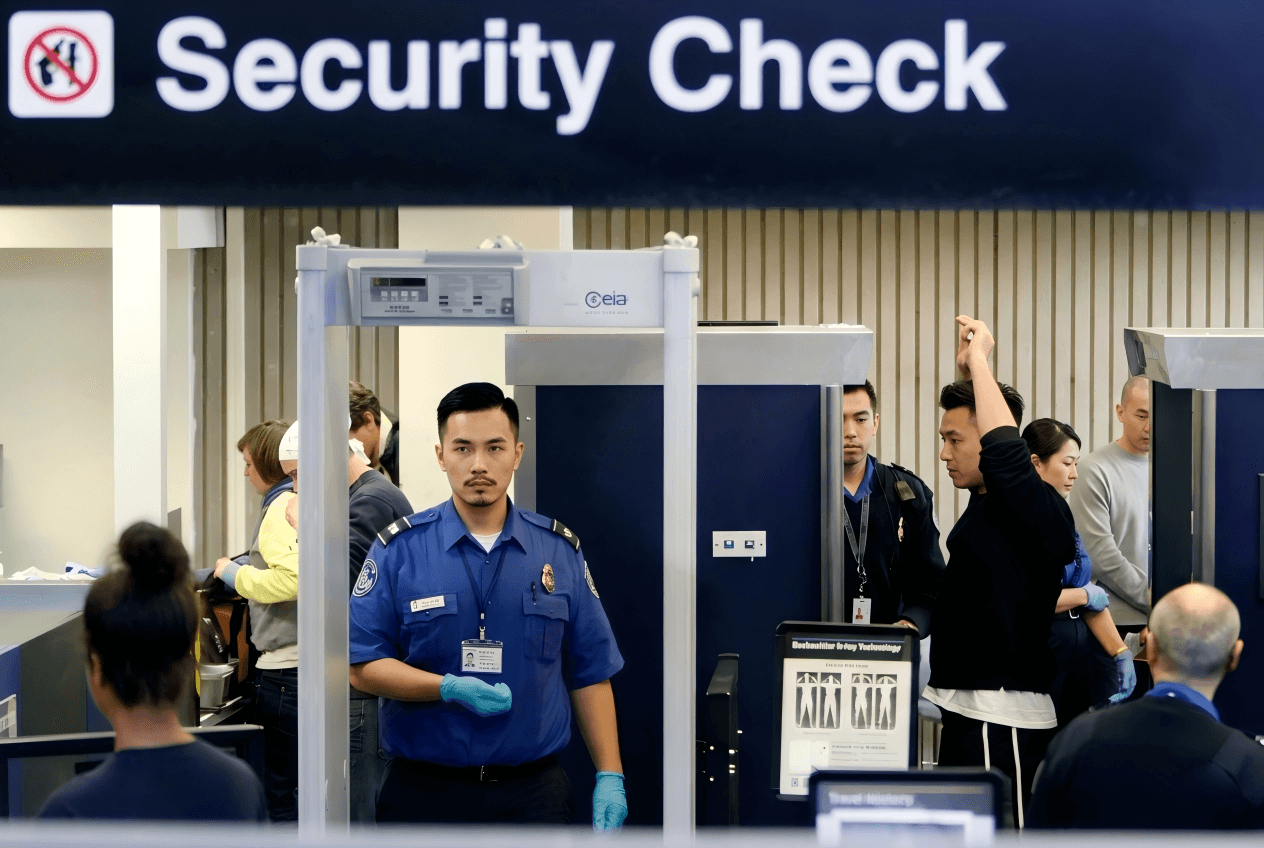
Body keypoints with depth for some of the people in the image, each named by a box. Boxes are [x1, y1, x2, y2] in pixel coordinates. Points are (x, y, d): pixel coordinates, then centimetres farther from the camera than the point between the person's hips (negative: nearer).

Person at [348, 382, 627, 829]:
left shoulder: (561, 551, 5)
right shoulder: (398, 549, -2)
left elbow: (590, 674, 6)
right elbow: (363, 666, -6)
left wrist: (609, 777, 0)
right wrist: (449, 688, -20)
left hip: (534, 791, 2)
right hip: (424, 791, -1)